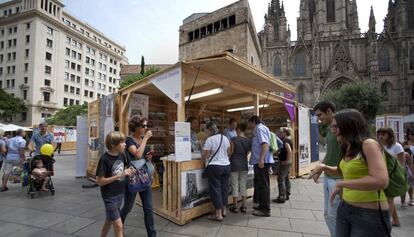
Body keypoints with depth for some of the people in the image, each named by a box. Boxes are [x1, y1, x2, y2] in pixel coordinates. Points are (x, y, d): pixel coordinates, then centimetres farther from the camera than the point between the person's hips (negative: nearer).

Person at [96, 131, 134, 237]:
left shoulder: (121, 155, -2)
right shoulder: (105, 159, -21)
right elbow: (99, 181, -20)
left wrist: (128, 171, -4)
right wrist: (119, 176, -27)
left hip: (120, 194, 7)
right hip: (109, 196, -7)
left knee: (110, 220, 23)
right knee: (118, 225, -2)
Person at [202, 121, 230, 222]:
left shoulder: (210, 139, -14)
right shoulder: (225, 138, 6)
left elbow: (204, 156, -14)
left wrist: (204, 154, 8)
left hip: (214, 167, -7)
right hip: (226, 166, 7)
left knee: (215, 189, 2)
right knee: (224, 188, 14)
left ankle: (218, 214, 6)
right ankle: (223, 210, 26)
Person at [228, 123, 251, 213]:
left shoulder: (233, 140, -11)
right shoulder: (249, 141, 0)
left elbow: (230, 153, -8)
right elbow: (248, 153, 5)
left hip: (234, 165, -4)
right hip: (244, 165, 4)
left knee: (235, 186, 4)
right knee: (243, 185, 11)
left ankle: (235, 207, 12)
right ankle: (243, 206, 17)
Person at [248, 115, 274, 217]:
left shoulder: (260, 129, -11)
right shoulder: (259, 129, 19)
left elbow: (265, 144, -23)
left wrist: (261, 159, -28)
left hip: (262, 161, -10)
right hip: (260, 161, 10)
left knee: (263, 185, -4)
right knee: (259, 184, 19)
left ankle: (266, 210, 4)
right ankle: (262, 205, 31)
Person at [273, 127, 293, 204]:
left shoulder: (285, 141, -17)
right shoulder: (288, 141, 13)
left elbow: (289, 151, -29)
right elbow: (291, 152, 23)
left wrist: (287, 161, -22)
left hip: (284, 163, -10)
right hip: (287, 163, 10)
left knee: (281, 180, -6)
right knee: (286, 179, 16)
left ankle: (282, 197, -2)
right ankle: (287, 195, 26)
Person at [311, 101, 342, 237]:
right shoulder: (329, 130, 13)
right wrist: (319, 170, 18)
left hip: (338, 178, -9)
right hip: (327, 177, 9)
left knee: (333, 215, 0)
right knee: (327, 214, 14)